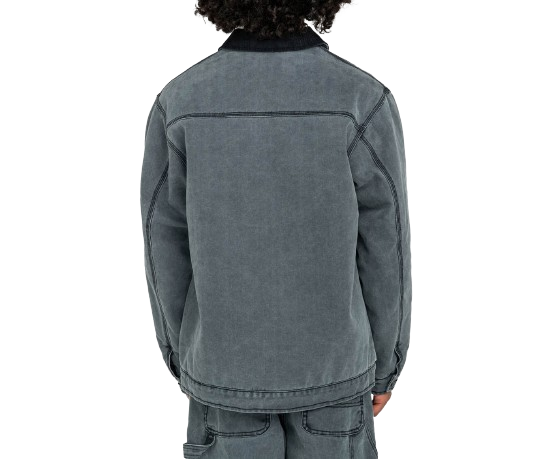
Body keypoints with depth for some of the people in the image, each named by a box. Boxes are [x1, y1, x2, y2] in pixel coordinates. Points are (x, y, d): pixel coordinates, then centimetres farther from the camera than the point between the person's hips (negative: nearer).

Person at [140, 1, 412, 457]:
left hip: (229, 365, 1)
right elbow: (383, 257, -12)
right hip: (328, 363, 0)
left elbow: (168, 254, -8)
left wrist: (182, 360, 9)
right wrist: (385, 364, 5)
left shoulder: (179, 103, -16)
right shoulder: (363, 102, -20)